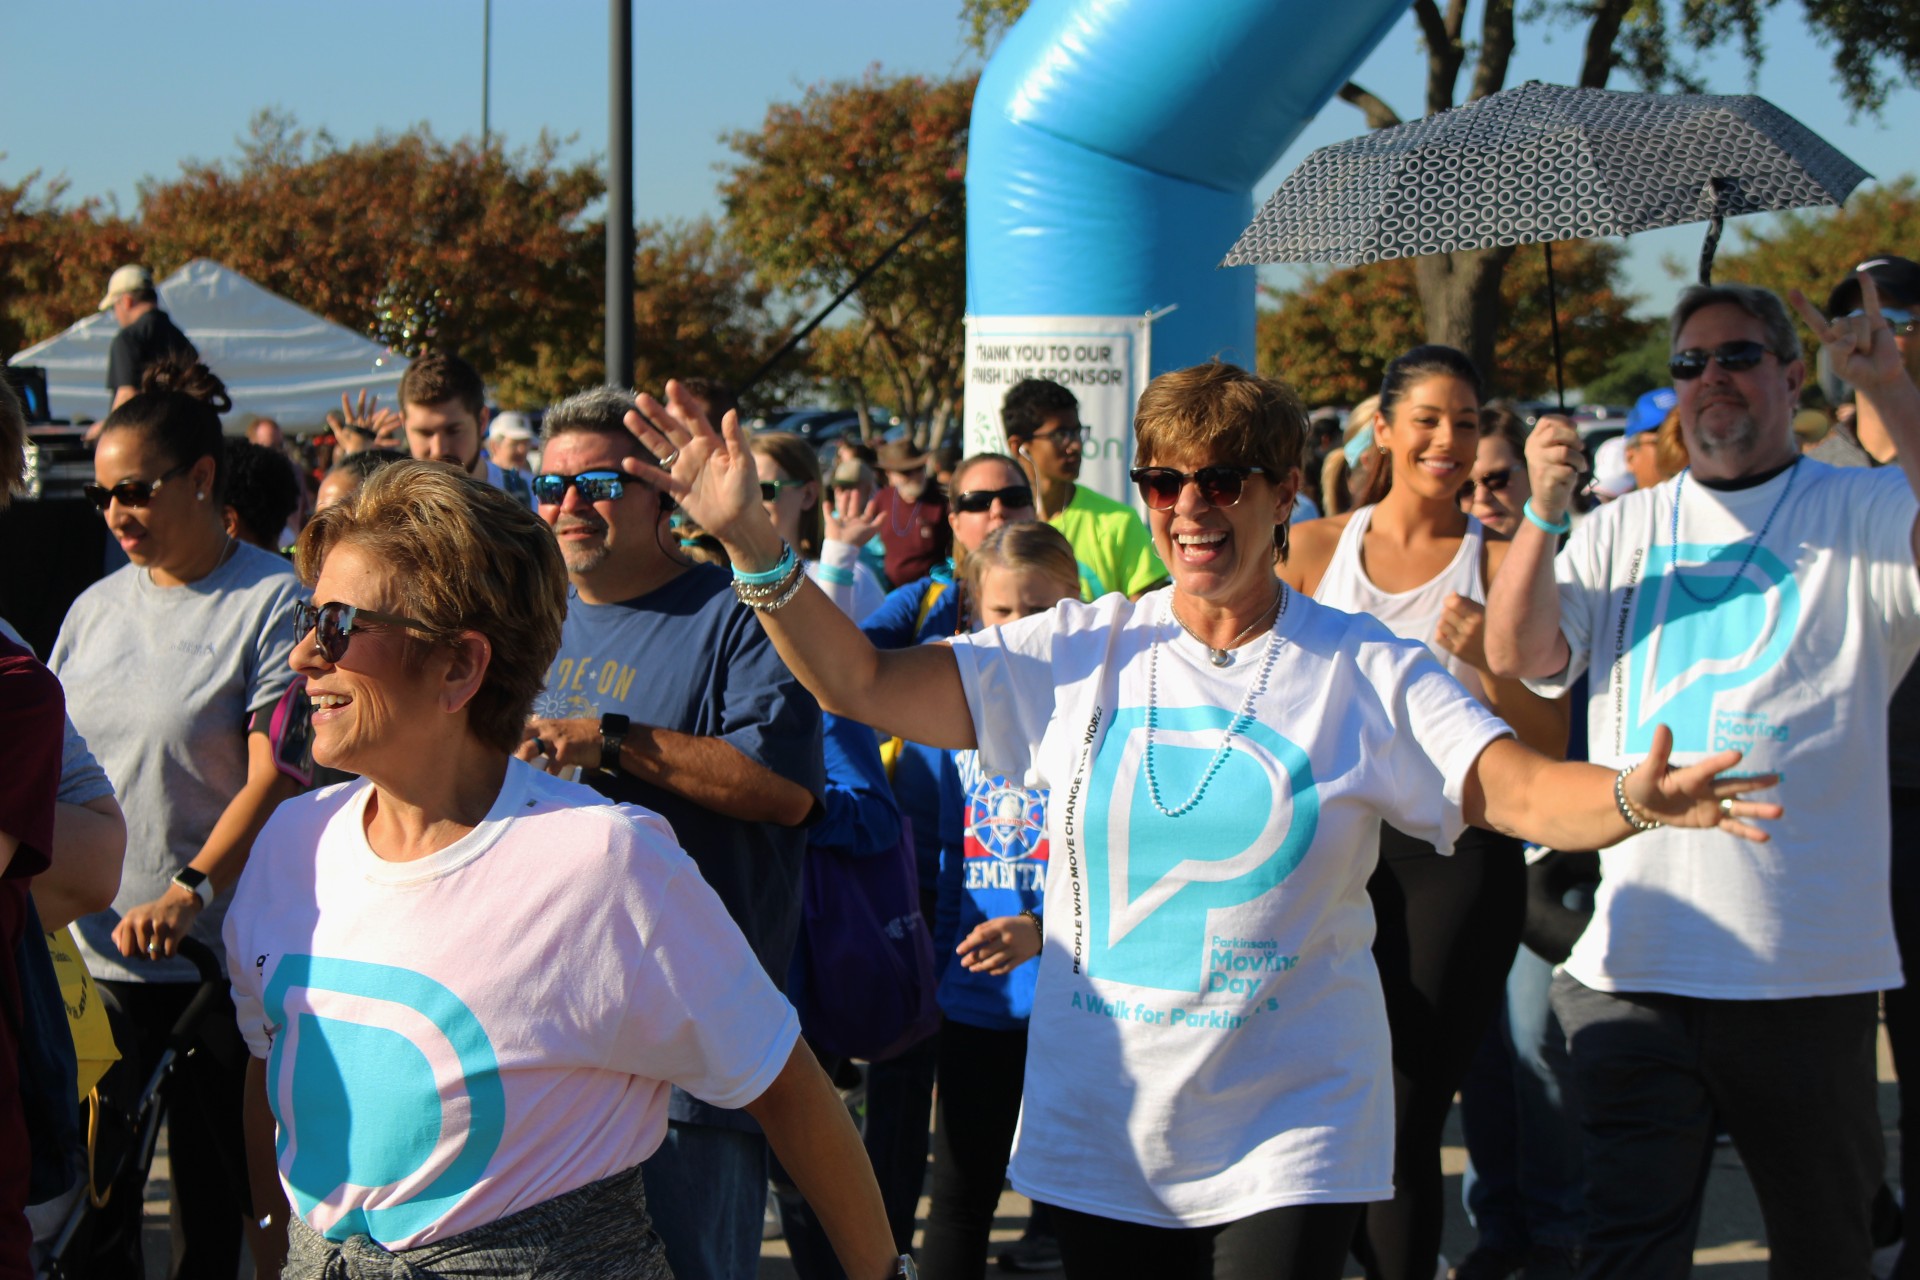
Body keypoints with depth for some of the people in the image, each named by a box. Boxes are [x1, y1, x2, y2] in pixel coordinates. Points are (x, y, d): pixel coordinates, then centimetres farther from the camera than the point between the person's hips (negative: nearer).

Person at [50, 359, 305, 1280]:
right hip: (99, 944, 5)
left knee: (216, 1183, 2)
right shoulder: (96, 609, 12)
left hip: (217, 956, -5)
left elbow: (276, 777, -14)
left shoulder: (270, 602, -7)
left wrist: (189, 892, -24)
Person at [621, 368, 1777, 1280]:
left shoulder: (1365, 673, -3)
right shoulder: (1080, 656, 2)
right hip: (1100, 1135, 3)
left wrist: (1632, 798, -36)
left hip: (1291, 1139, -2)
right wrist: (752, 539, -13)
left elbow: (1527, 793, -13)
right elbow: (860, 683, 0)